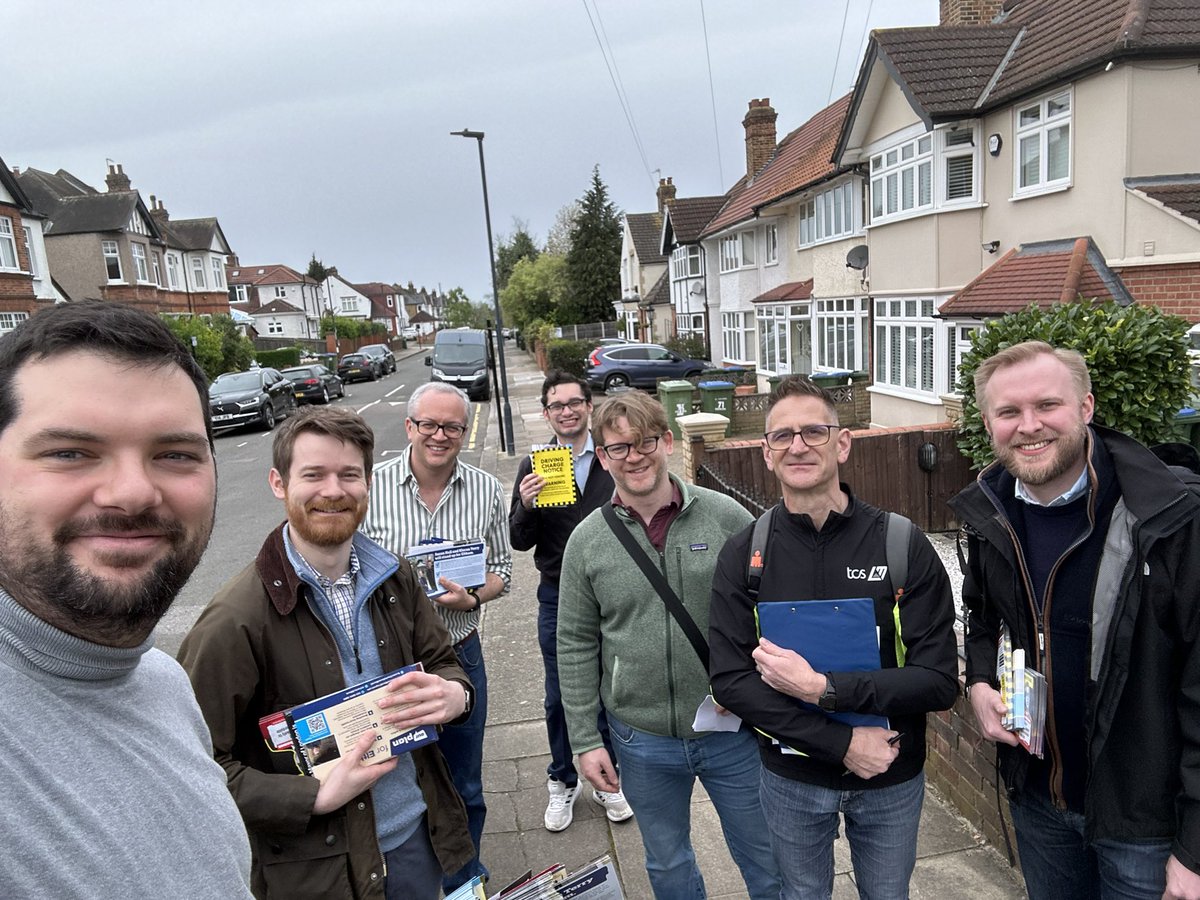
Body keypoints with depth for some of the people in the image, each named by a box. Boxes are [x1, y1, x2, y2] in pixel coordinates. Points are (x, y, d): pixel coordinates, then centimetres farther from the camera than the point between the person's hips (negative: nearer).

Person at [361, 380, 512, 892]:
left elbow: (502, 565, 5)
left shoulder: (485, 489, -3)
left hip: (460, 653, 2)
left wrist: (472, 598, -15)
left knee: (464, 789, 19)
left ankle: (463, 882, 43)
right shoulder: (372, 487, -10)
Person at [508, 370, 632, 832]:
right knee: (559, 698, 12)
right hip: (557, 598, 1)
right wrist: (525, 507, -21)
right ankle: (562, 782, 33)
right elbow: (520, 542, -2)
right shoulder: (533, 467, 0)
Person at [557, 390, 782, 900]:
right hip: (642, 742, 1)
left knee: (764, 858, 18)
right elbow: (576, 647, 0)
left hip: (733, 731, -1)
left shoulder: (725, 517, -9)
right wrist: (585, 740, 0)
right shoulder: (587, 541, -6)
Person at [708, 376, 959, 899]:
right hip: (791, 779, 1)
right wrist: (842, 743, -21)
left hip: (892, 780, 0)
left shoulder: (904, 545, -15)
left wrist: (822, 688, -27)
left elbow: (939, 681, -16)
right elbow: (729, 680, -15)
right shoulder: (744, 554, -12)